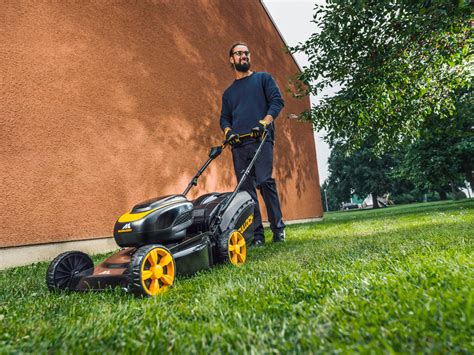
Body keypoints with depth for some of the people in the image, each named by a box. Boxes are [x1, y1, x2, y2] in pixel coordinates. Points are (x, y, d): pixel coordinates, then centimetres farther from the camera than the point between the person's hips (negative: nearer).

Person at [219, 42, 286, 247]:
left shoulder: (263, 78, 17)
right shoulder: (228, 92, 27)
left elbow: (277, 101, 4)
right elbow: (224, 118, 21)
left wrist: (264, 122, -13)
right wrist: (228, 131, -2)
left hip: (261, 139, -4)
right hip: (238, 145, 4)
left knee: (265, 181, -15)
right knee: (246, 188, -2)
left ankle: (278, 229, -4)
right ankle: (256, 235, 2)